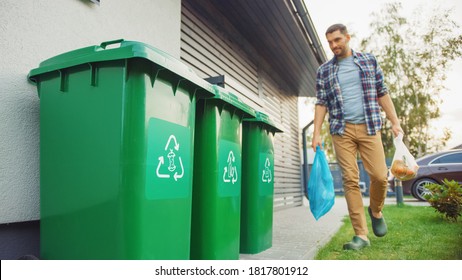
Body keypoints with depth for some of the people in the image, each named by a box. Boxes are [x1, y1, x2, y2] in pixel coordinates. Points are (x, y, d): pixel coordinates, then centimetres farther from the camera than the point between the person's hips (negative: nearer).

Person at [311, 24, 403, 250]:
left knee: (379, 175, -7)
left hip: (369, 128, 0)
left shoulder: (369, 61, 12)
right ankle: (361, 235, 1)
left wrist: (395, 121, 5)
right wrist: (316, 133, -4)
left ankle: (376, 211, 25)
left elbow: (382, 93, 11)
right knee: (350, 180, -5)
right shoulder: (323, 71, 10)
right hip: (341, 130, 0)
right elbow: (321, 103, 6)